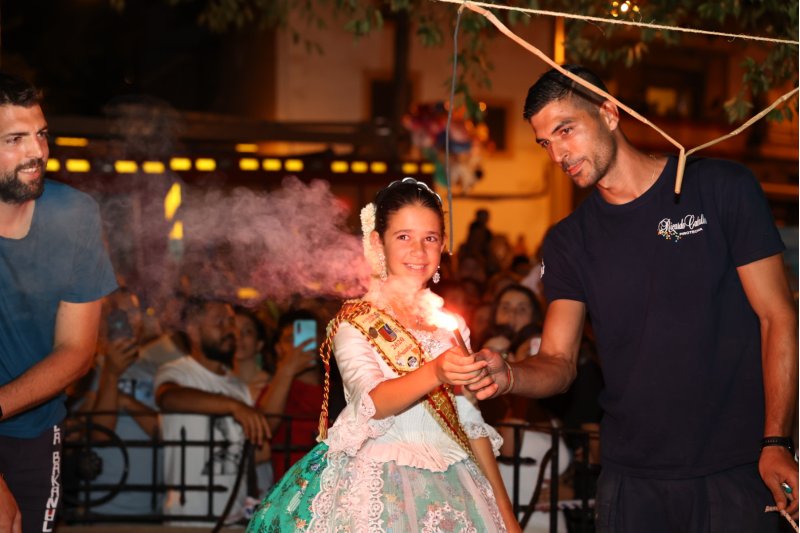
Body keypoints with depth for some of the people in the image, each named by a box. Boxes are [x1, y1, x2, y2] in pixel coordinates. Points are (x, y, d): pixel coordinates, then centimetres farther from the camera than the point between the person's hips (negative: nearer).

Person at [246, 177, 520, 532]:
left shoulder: (448, 320, 11)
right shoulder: (354, 322, -3)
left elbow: (470, 421, 14)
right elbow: (373, 403, -19)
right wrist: (435, 373, -36)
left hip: (449, 485, 4)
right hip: (377, 485, -4)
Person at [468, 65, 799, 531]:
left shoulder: (722, 187, -3)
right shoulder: (568, 242, 8)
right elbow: (559, 362, 3)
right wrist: (509, 377, -20)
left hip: (735, 470, -3)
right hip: (630, 478, 3)